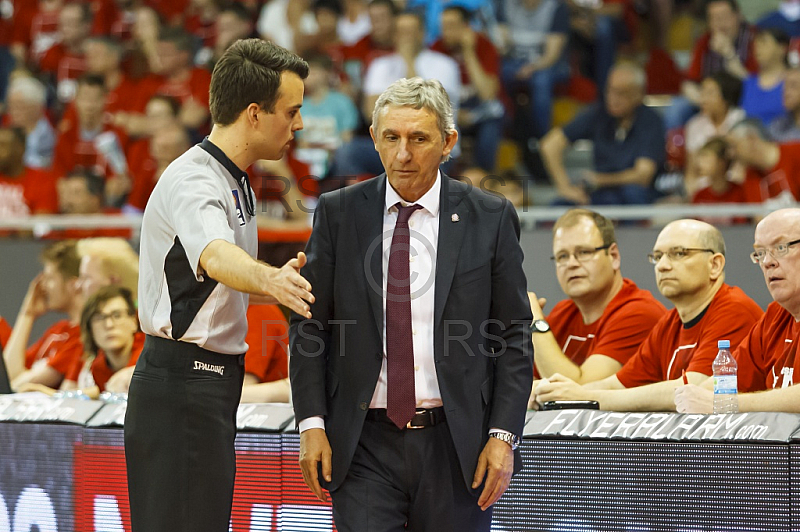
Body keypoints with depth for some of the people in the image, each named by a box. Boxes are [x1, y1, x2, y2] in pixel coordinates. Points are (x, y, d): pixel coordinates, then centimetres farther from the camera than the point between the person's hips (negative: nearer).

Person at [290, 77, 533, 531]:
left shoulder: (490, 218, 1)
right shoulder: (338, 213, 4)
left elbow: (514, 336, 3)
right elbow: (310, 326, 6)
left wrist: (503, 436, -6)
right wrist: (312, 424, -4)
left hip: (455, 443, 0)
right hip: (364, 445, 0)